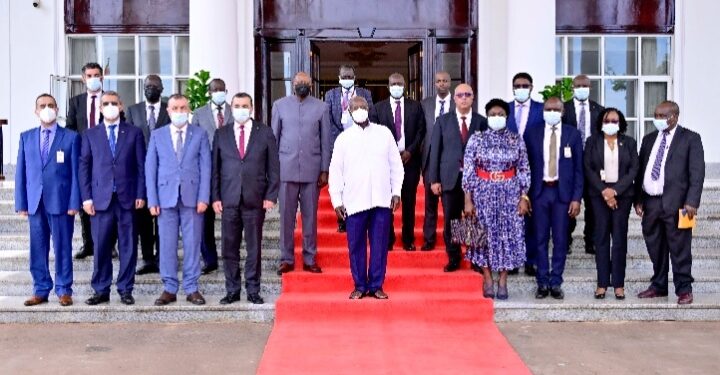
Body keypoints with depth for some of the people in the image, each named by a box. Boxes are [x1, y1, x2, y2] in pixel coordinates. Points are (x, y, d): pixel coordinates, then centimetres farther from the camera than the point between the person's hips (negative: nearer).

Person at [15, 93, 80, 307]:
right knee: (37, 248, 6)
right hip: (35, 201, 3)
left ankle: (64, 290, 9)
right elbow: (21, 172, 10)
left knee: (62, 247, 1)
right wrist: (21, 202, 2)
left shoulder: (71, 137, 4)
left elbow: (76, 172, 0)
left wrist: (74, 202, -8)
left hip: (60, 201, -3)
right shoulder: (26, 137, 12)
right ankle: (41, 290, 15)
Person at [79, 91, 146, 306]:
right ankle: (101, 290, 12)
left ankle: (125, 290, 12)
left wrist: (140, 195, -2)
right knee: (101, 246, 2)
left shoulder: (134, 133, 7)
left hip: (127, 198, 0)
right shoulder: (90, 135, 10)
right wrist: (86, 197, -1)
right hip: (100, 199, 0)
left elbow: (141, 166, 5)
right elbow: (84, 167, 7)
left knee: (128, 246, 3)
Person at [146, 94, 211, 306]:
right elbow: (150, 168, 7)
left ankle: (192, 289, 11)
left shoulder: (200, 135, 7)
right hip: (166, 197, 1)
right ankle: (169, 289, 12)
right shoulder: (157, 135, 10)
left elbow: (206, 167, 3)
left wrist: (203, 198, -6)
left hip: (192, 197, -1)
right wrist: (152, 200, -1)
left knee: (192, 244, 2)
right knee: (167, 245, 3)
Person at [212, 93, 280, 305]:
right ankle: (232, 290, 16)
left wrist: (271, 196, -4)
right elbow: (215, 168, 8)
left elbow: (274, 167, 4)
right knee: (229, 248, 5)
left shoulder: (265, 133, 5)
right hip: (229, 200, 1)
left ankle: (253, 291, 15)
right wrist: (215, 197, 0)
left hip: (255, 200, -1)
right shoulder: (221, 134, 9)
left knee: (254, 248, 5)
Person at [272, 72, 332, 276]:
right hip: (286, 169, 0)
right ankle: (287, 259, 10)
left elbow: (325, 140, 6)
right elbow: (274, 137, 8)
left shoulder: (321, 107, 6)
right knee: (286, 215, 2)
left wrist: (325, 170, 2)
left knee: (310, 215, 5)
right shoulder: (280, 105, 7)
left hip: (311, 169, 0)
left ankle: (310, 259, 13)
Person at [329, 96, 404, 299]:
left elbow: (396, 164, 10)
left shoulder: (384, 133, 8)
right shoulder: (343, 138, 5)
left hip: (382, 200, 1)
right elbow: (335, 171, 6)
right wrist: (337, 200, 2)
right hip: (354, 202, 0)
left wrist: (396, 192, 5)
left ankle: (376, 285, 13)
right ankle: (360, 286, 14)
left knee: (380, 244, 3)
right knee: (356, 245, 3)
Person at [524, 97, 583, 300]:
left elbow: (578, 168, 3)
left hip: (563, 192, 0)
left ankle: (555, 283, 13)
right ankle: (542, 282, 13)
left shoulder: (573, 134, 4)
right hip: (539, 191, 0)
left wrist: (576, 198, -4)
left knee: (560, 239, 3)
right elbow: (526, 164, 6)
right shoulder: (532, 134, 5)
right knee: (540, 239, 4)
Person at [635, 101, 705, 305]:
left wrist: (692, 202, -14)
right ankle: (658, 286, 24)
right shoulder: (649, 139, 15)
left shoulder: (690, 138, 1)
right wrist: (638, 200, 8)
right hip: (650, 202, 5)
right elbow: (640, 171, 15)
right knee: (655, 248, 12)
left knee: (679, 248, -1)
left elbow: (697, 172, -6)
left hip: (676, 204, -5)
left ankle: (684, 289, 10)